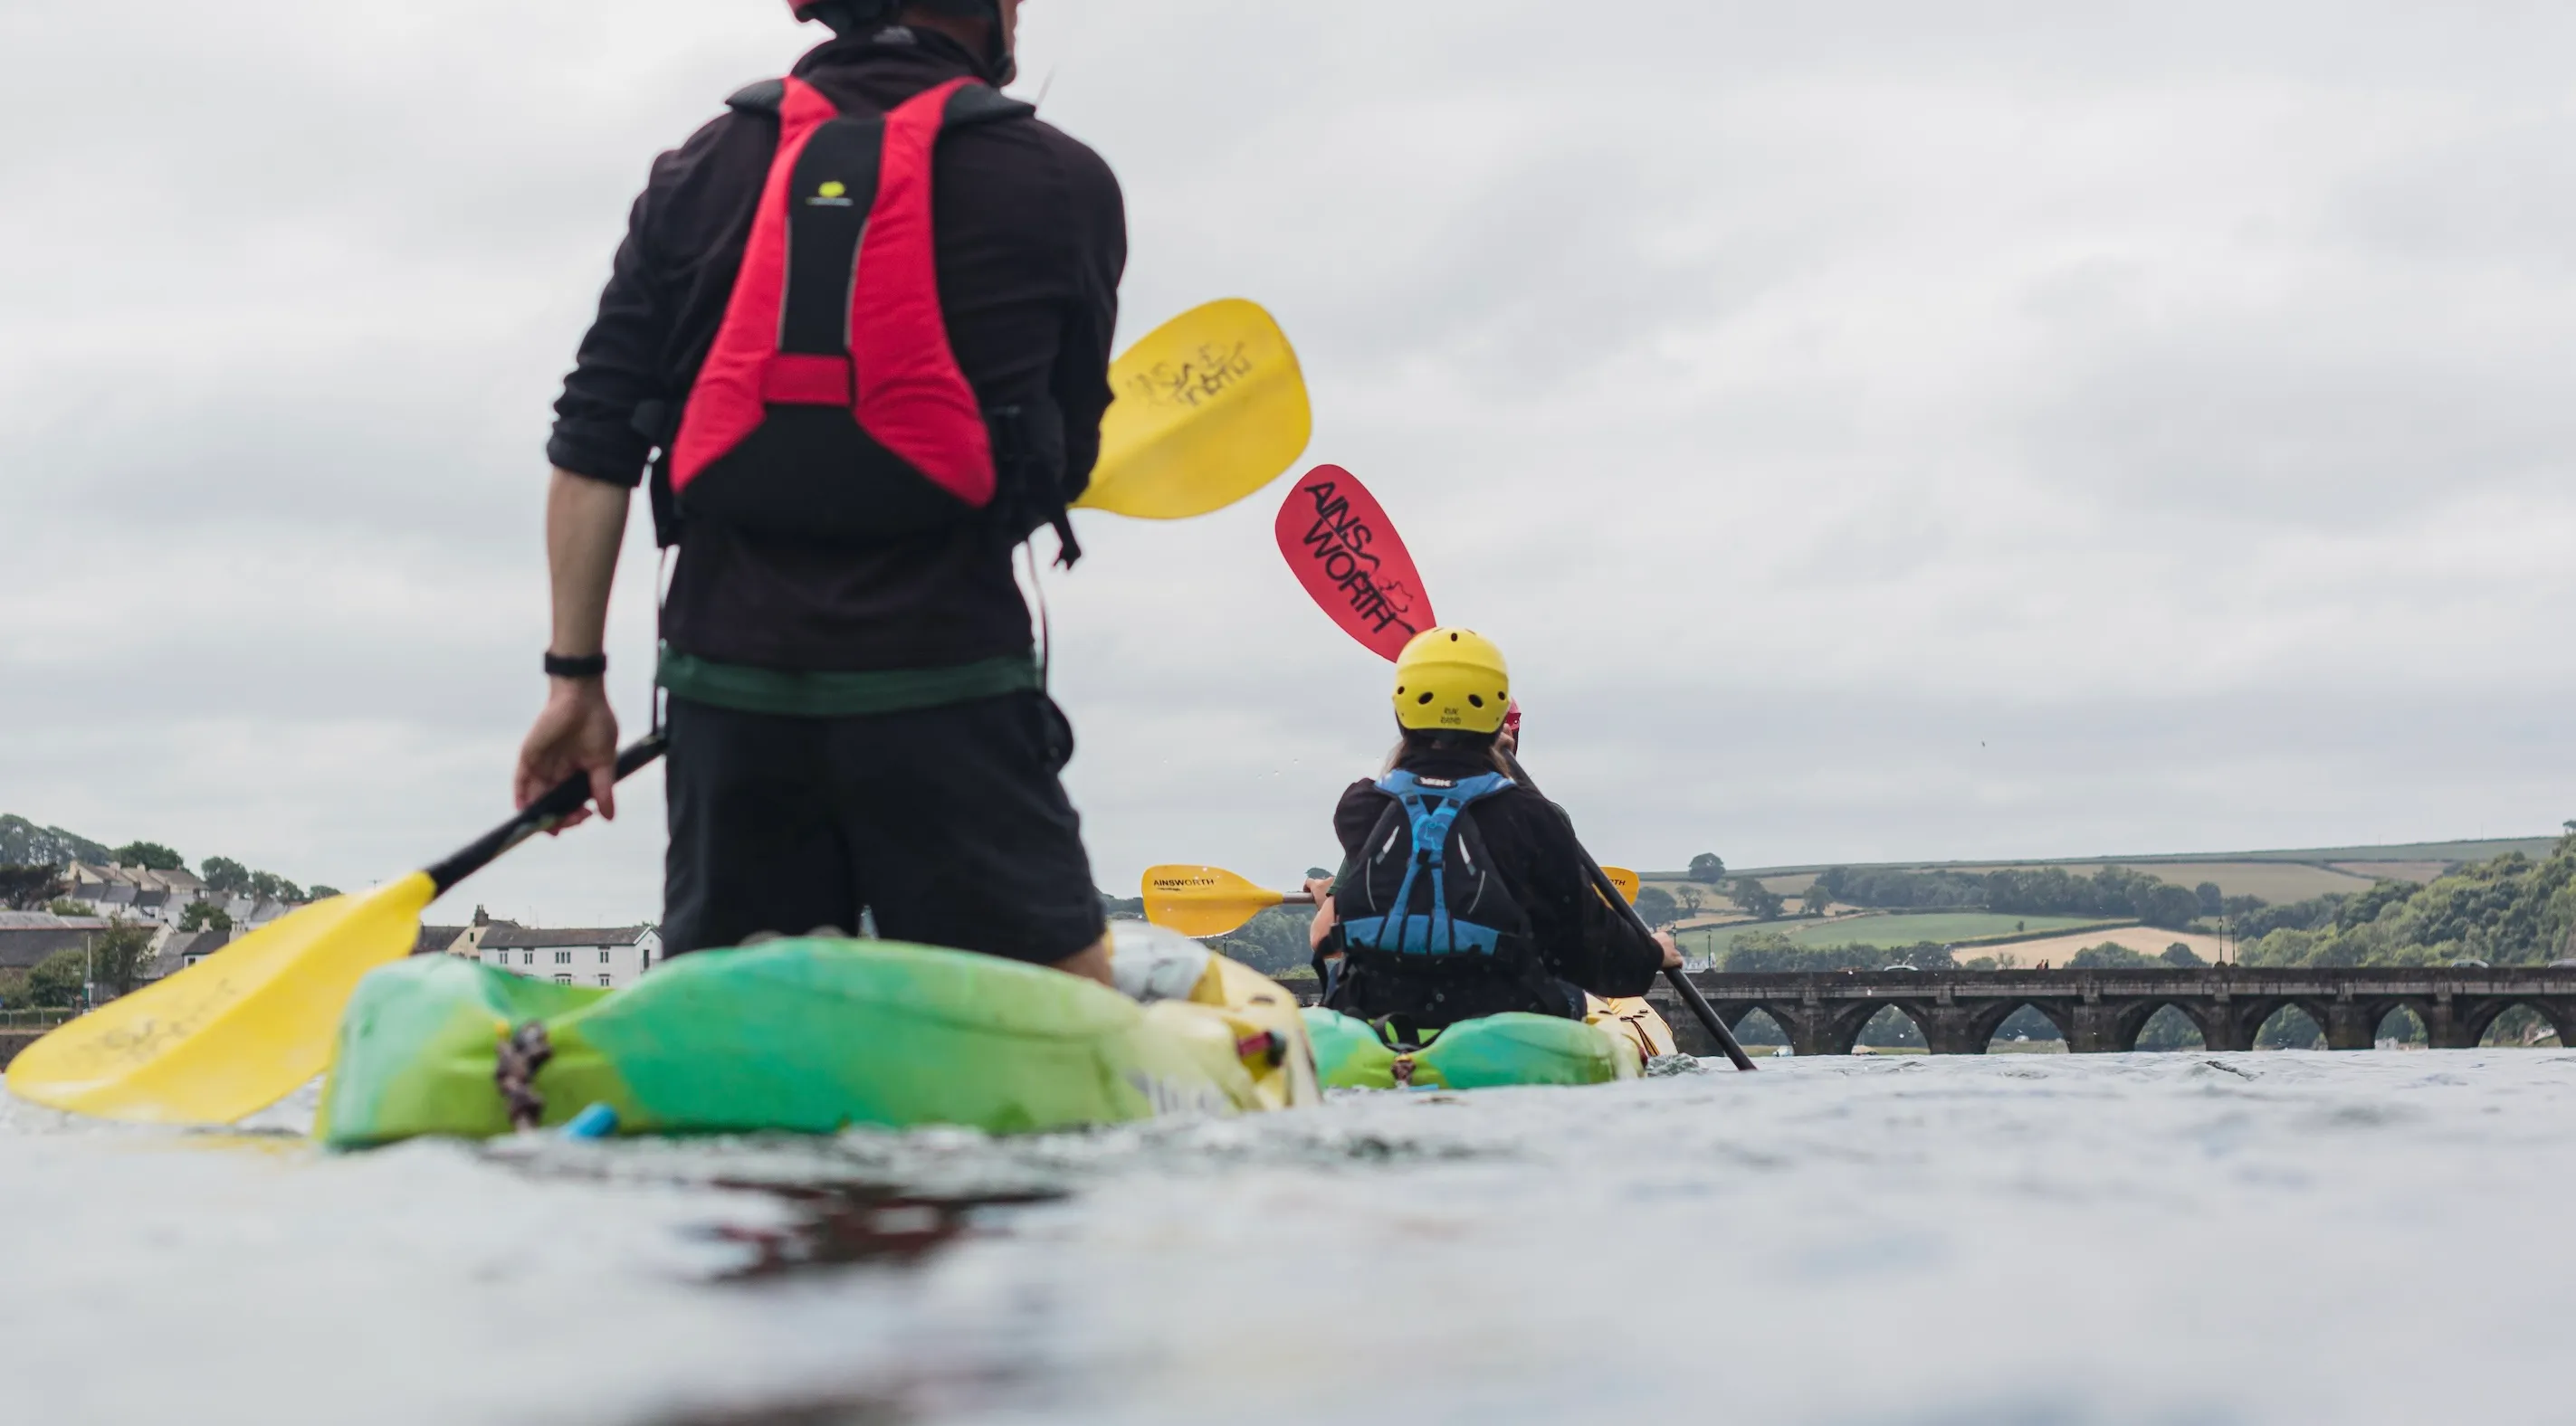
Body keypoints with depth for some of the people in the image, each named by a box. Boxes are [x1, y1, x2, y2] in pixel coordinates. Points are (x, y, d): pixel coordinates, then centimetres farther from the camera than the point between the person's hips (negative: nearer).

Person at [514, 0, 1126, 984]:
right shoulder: (1061, 185, 1)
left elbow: (592, 448, 7)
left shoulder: (698, 172, 10)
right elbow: (1062, 462, 11)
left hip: (722, 686, 4)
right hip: (945, 694, -4)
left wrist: (574, 677, 12)